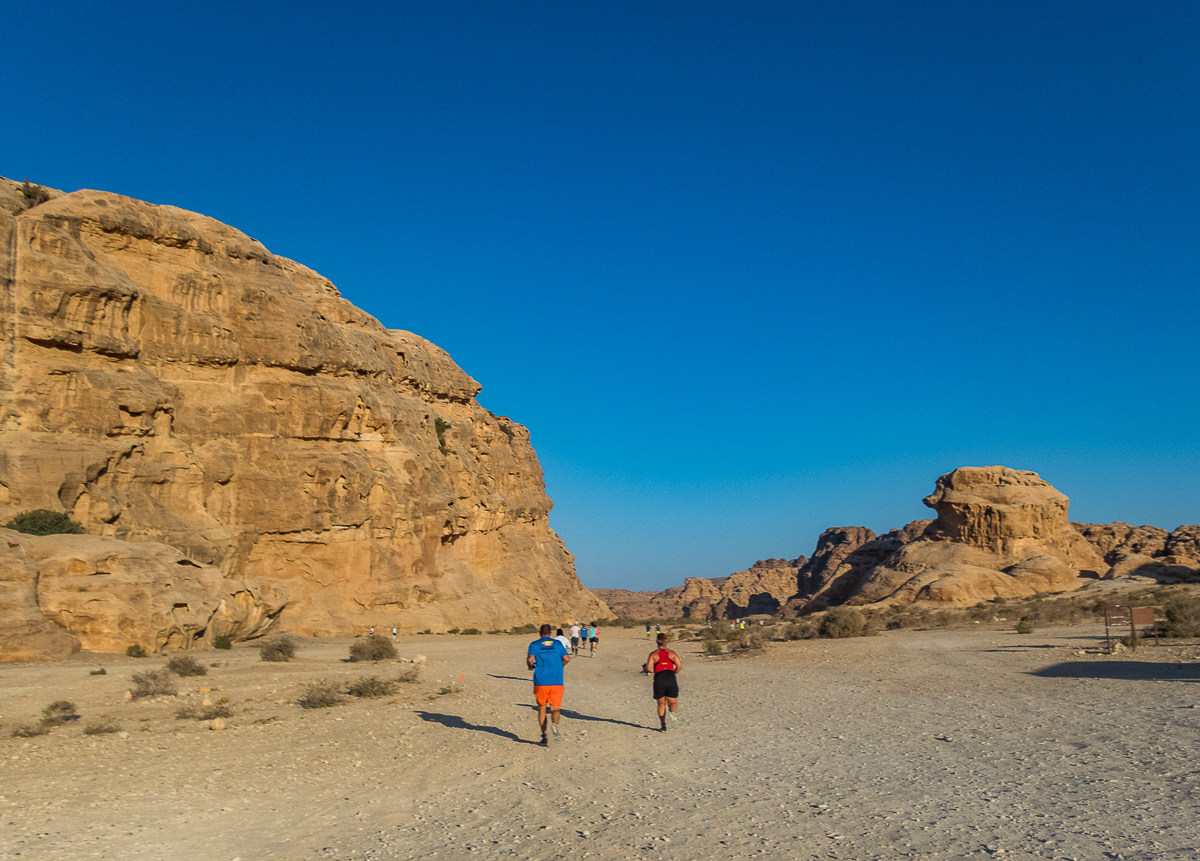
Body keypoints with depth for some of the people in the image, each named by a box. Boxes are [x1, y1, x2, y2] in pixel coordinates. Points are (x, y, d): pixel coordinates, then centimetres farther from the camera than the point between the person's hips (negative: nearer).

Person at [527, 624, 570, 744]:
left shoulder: (534, 644, 5)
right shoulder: (557, 643, 10)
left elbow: (530, 659, -11)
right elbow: (567, 659, 2)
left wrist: (531, 666, 10)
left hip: (540, 682, 0)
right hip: (557, 682, 0)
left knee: (541, 708, 14)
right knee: (555, 708, 3)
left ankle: (544, 735, 8)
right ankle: (555, 723, -29)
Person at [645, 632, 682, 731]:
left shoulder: (653, 654, 2)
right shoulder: (671, 653, 8)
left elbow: (648, 668, -8)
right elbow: (679, 666, -2)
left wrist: (644, 668, 14)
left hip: (659, 680, -1)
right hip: (671, 679, 1)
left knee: (661, 704, 17)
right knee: (673, 703, 14)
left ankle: (663, 724, 3)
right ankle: (672, 713, -18)